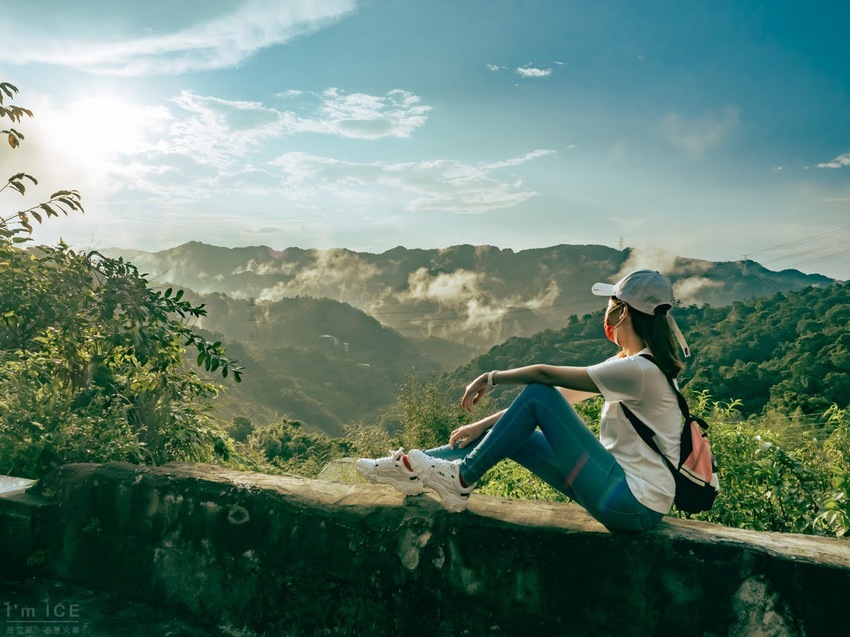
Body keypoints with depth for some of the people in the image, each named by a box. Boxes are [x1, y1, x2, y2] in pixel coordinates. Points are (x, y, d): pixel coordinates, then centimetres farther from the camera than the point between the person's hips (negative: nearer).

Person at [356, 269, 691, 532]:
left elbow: (545, 375, -20)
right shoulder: (630, 363, 11)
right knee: (509, 432, 1)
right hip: (624, 493, 9)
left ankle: (461, 479, -6)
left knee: (538, 395, -17)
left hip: (635, 505, -9)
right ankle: (414, 467, 9)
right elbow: (561, 396, 7)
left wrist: (490, 378, -4)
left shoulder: (638, 370, -19)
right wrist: (485, 424, 4)